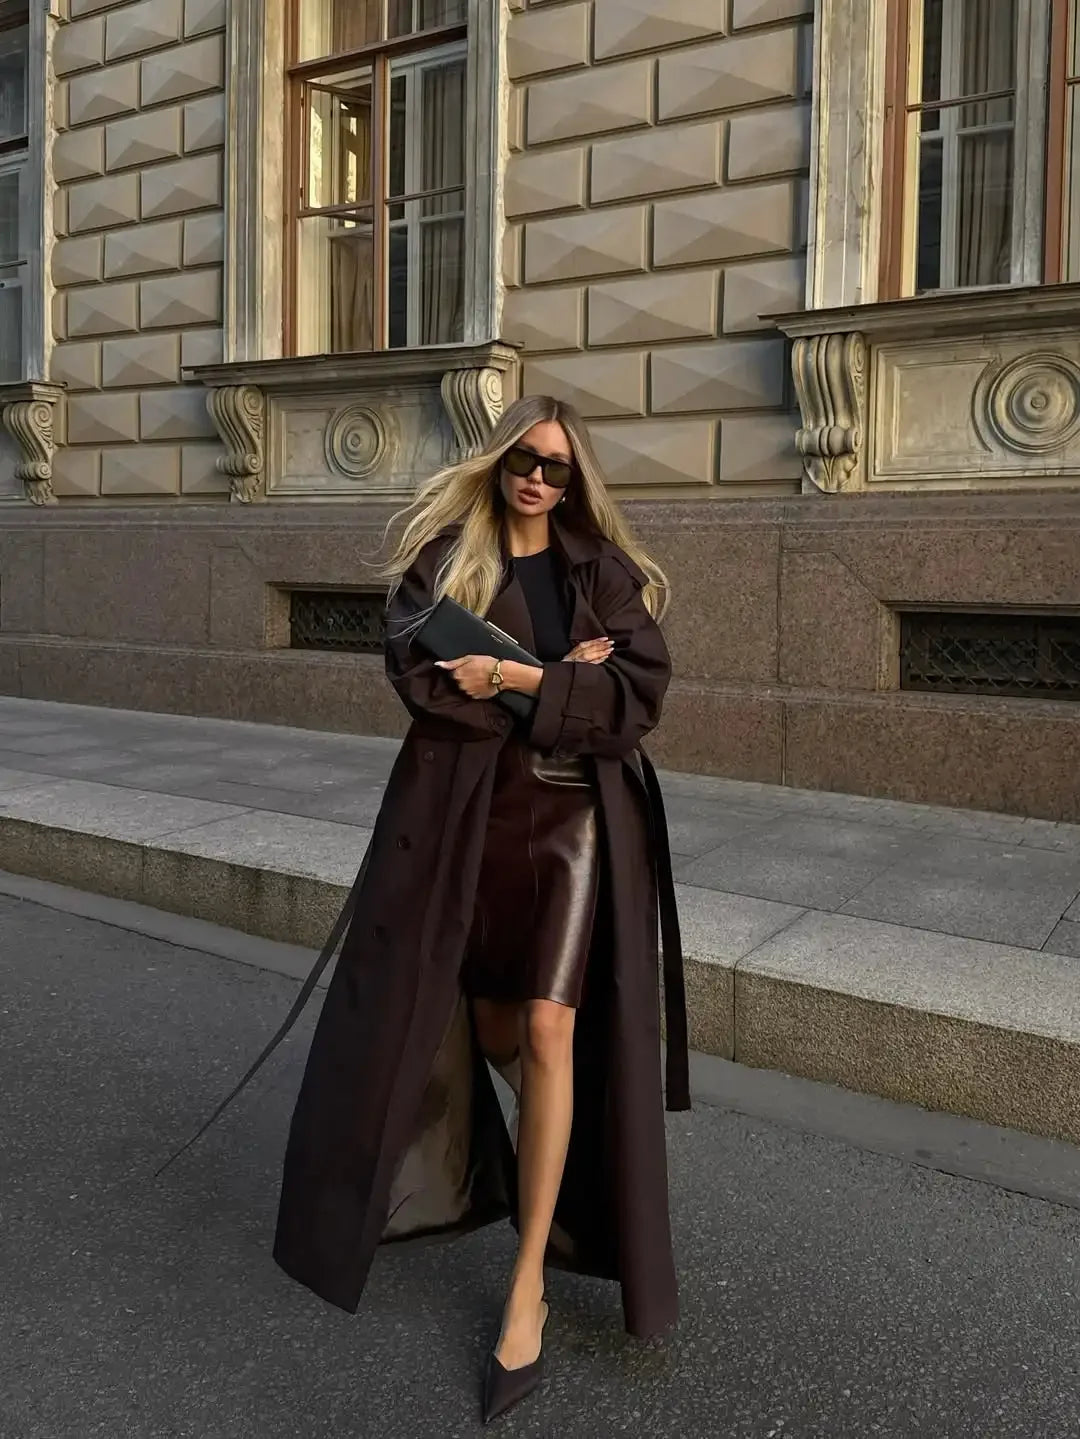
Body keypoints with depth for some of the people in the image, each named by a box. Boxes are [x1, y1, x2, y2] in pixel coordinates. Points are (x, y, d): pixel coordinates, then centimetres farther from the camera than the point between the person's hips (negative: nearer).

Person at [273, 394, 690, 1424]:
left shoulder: (605, 568, 4)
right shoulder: (442, 554, 5)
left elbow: (642, 691, -8)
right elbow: (417, 668, -11)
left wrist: (515, 677, -17)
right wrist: (561, 678, -14)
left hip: (576, 817, -2)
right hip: (467, 815, 2)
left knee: (548, 1031, -11)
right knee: (488, 1016, 14)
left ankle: (528, 1289, -1)